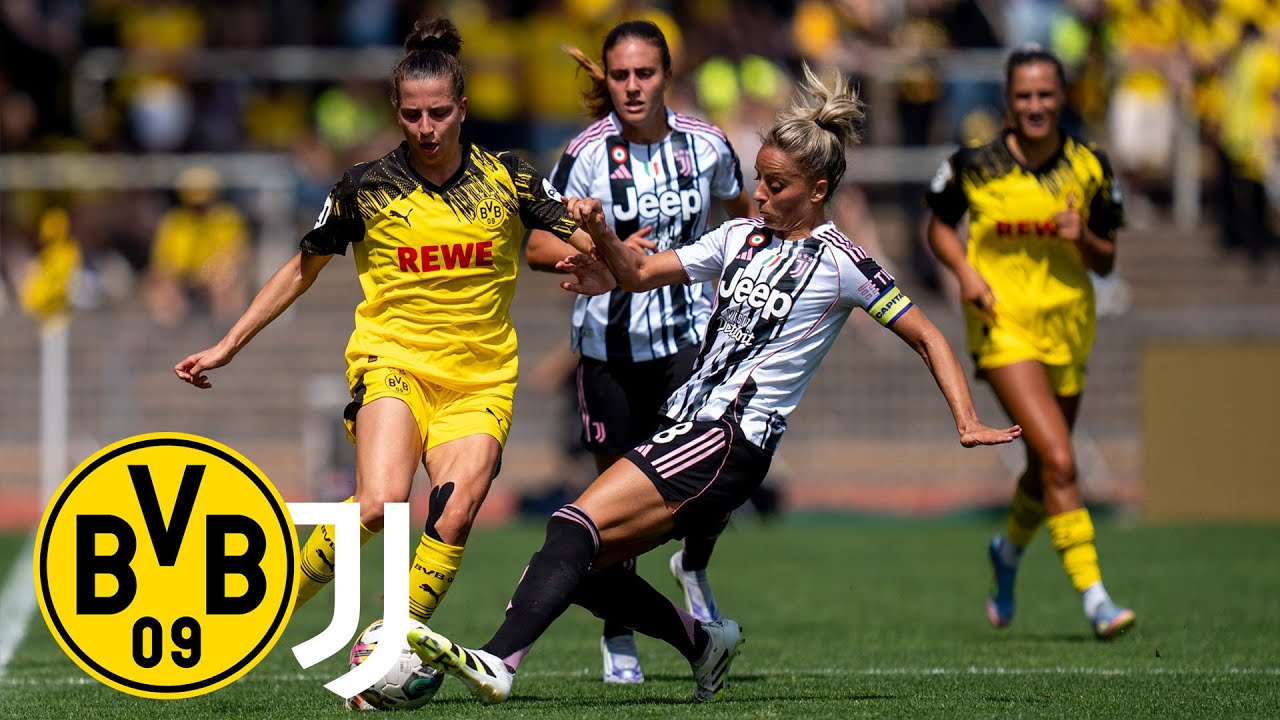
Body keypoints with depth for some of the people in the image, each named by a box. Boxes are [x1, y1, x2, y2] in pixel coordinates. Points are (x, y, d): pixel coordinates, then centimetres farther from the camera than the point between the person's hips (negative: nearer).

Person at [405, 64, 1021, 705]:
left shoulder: (839, 263, -3)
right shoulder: (741, 237, 15)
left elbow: (927, 337, 0)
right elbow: (643, 273, 14)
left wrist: (968, 423, -10)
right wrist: (600, 234, -6)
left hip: (733, 442, -8)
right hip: (686, 427, 8)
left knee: (577, 527, -23)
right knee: (584, 568, 0)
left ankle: (497, 663, -35)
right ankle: (704, 642, 20)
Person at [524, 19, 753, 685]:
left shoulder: (706, 144, -3)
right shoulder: (587, 154, -11)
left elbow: (743, 210, 18)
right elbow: (538, 248, -12)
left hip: (693, 333, 1)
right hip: (611, 346, -1)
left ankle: (693, 568, 13)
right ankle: (617, 637, 24)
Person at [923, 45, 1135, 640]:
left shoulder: (1089, 167, -1)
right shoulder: (975, 165, -7)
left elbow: (1106, 262, 6)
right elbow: (939, 227, 9)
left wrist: (1082, 238, -15)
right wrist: (965, 270, -9)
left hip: (1068, 325, 4)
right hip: (1003, 325, -4)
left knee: (1046, 468, 15)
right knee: (1058, 461, -18)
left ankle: (1009, 549, 47)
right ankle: (1093, 596, -18)